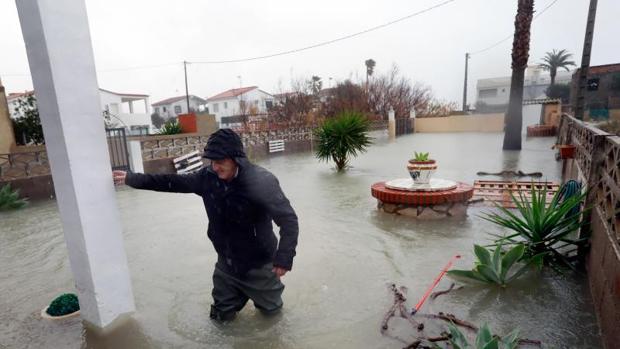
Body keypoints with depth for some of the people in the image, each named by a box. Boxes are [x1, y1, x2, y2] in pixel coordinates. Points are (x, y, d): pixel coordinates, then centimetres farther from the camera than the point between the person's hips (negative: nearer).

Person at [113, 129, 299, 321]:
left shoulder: (261, 181, -28)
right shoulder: (209, 176, -10)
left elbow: (288, 219, -27)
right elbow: (174, 182, 2)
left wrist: (284, 257, -33)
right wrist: (133, 179, 2)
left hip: (258, 264, -4)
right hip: (226, 262, 5)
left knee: (270, 308, 18)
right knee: (222, 315, 19)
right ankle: (243, 292, 45)